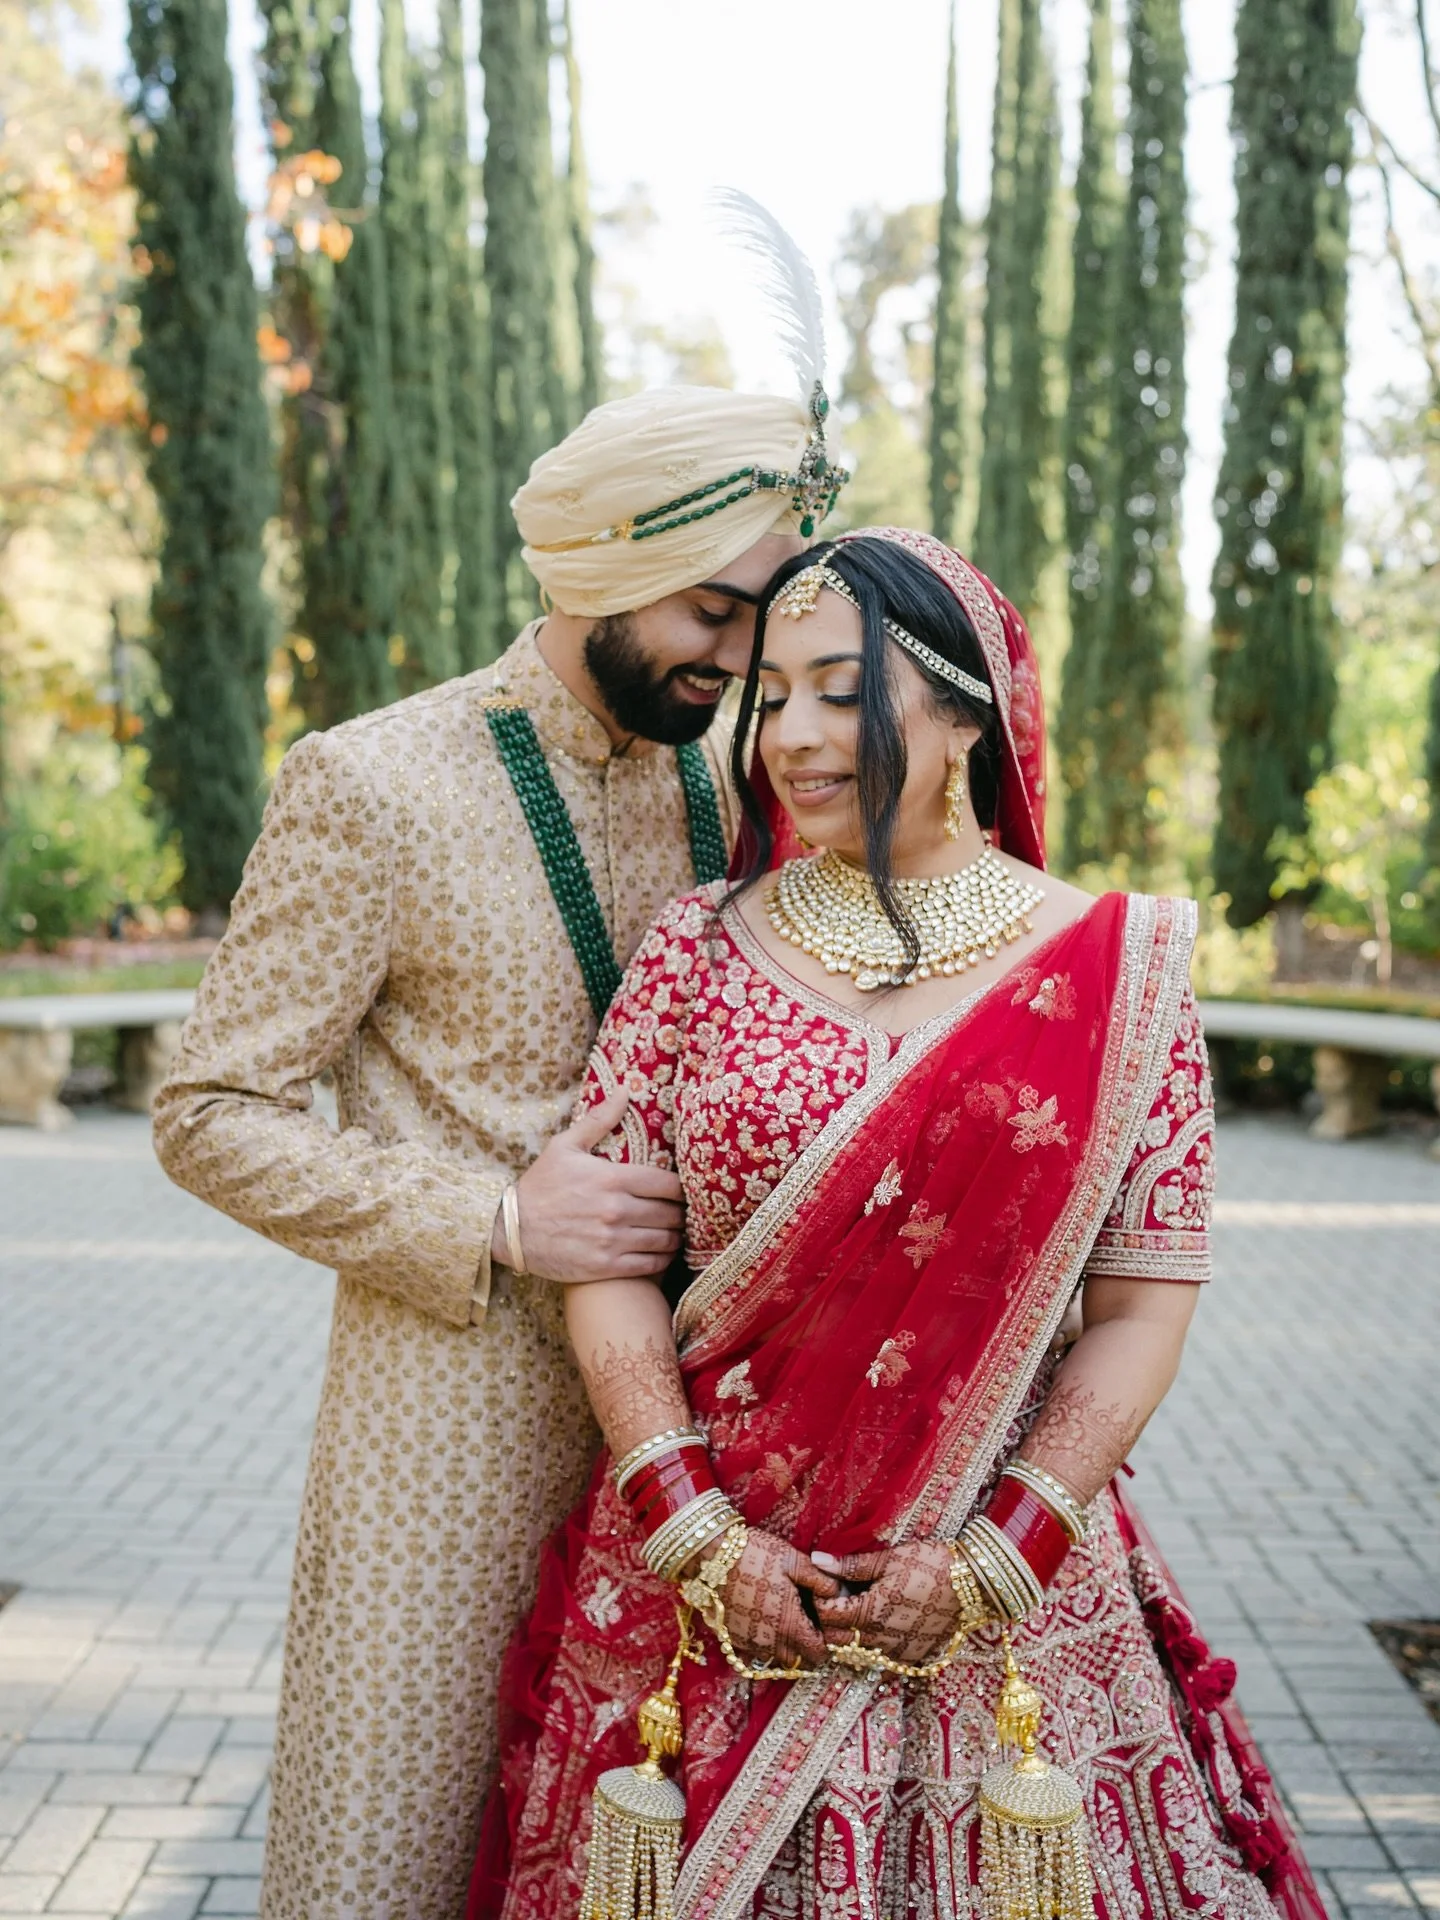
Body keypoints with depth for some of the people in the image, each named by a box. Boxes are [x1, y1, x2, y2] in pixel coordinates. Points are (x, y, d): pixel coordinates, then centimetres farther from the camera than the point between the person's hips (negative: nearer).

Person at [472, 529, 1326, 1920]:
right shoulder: (698, 951, -1)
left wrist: (997, 1555, -11)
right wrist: (695, 1534, -11)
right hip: (703, 1589, 1)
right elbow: (607, 1262, -3)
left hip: (1007, 1588, -1)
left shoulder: (1110, 971, -4)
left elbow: (1142, 1308, -4)